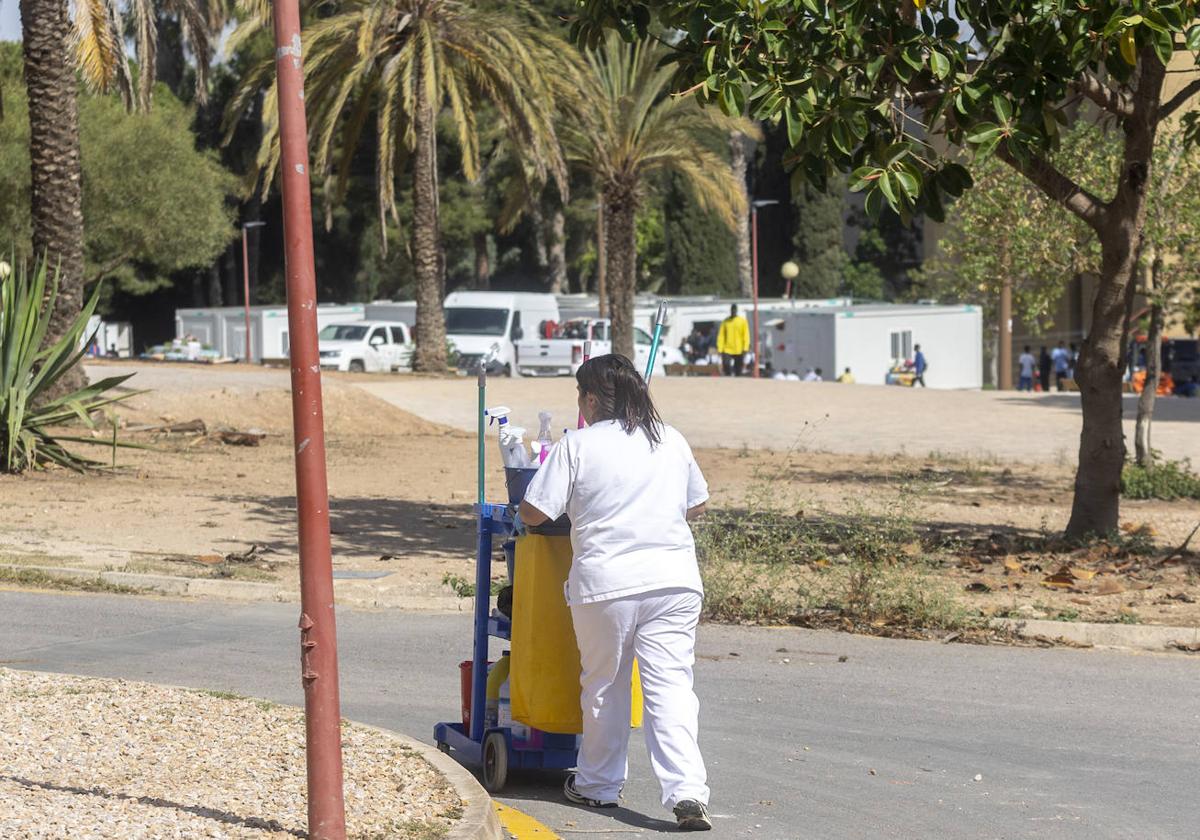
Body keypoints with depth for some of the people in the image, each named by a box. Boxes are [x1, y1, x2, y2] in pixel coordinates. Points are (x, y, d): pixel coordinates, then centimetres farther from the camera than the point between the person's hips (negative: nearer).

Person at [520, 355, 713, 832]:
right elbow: (697, 505, 23)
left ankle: (598, 785, 28)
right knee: (671, 685, -1)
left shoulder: (577, 446, -3)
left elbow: (532, 513, -2)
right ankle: (687, 792, -14)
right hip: (675, 578, 3)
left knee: (604, 686, 14)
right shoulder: (672, 442, 11)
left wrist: (581, 505, 18)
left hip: (606, 582, -3)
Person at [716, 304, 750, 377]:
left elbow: (746, 335, -2)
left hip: (739, 351, -1)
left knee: (738, 372, 3)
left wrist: (745, 348, -11)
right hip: (727, 350, 1)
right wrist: (720, 349, -4)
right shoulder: (725, 322, 5)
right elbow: (721, 336, 4)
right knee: (726, 366, -13)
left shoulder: (742, 321, 1)